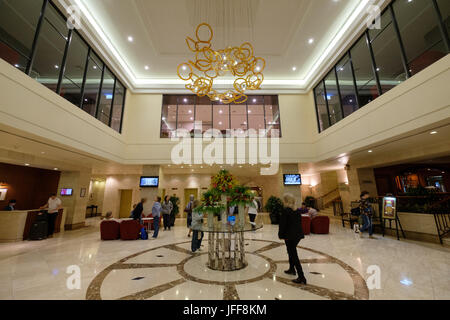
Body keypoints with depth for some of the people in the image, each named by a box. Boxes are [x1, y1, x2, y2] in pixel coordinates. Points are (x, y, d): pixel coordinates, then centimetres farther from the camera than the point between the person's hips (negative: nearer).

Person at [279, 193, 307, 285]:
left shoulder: (285, 210, -17)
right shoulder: (297, 210, 5)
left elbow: (282, 224, -14)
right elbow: (299, 222, 11)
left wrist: (281, 235, -4)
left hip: (290, 236, -8)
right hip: (298, 234, 8)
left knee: (294, 256, 0)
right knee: (291, 252, 25)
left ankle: (301, 278, 3)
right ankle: (292, 269, 40)